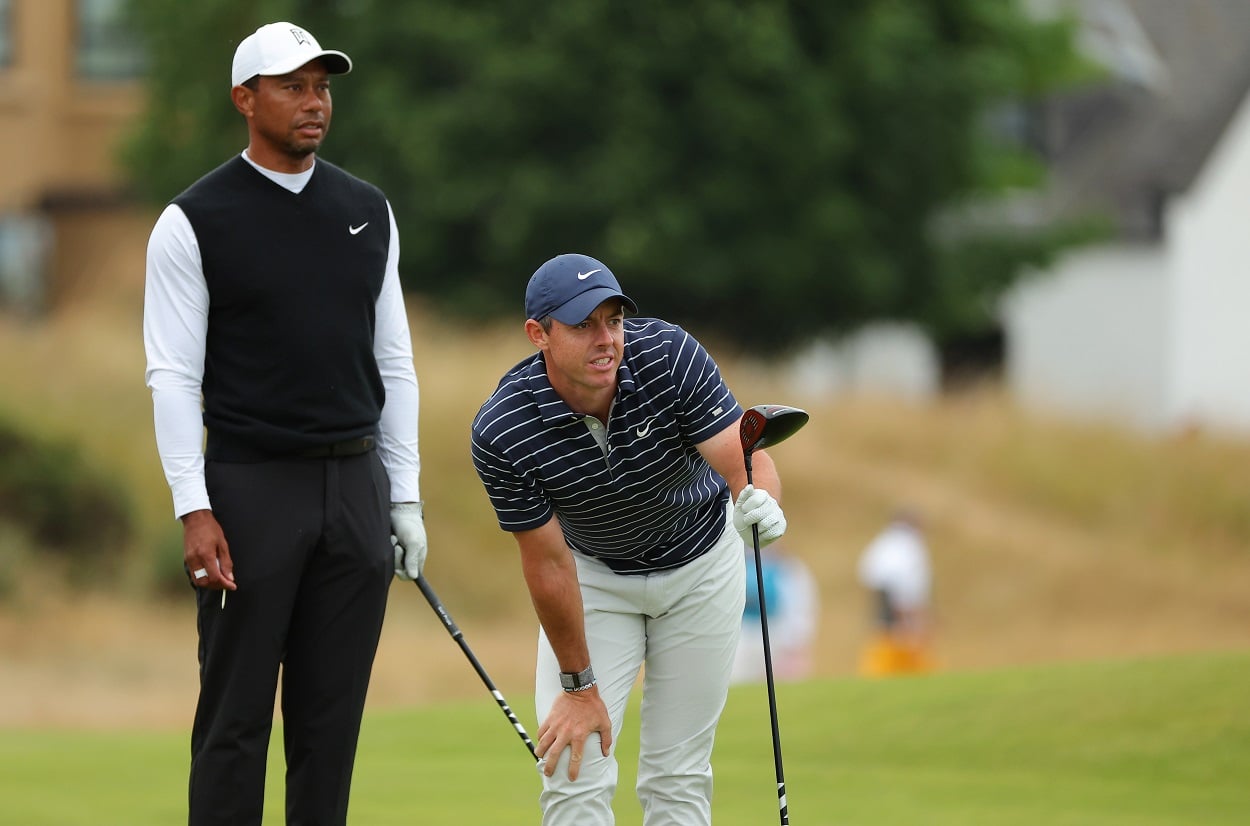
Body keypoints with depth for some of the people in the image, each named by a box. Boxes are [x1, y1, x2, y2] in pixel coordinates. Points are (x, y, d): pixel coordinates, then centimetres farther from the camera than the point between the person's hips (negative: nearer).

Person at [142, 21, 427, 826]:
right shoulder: (195, 222, -5)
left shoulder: (369, 213, 10)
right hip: (250, 487, -4)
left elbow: (393, 361, 13)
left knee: (333, 717, 5)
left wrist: (405, 498, 9)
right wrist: (195, 511, -15)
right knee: (236, 718, -2)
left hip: (356, 487, 4)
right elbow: (174, 375, -7)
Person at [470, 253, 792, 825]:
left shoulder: (667, 355, -29)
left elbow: (745, 459, -33)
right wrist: (578, 685, -11)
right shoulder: (501, 434, -29)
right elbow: (548, 563, -19)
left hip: (700, 563, 1)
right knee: (573, 765, -11)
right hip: (593, 575, -1)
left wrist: (762, 502, -58)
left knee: (678, 773, 2)